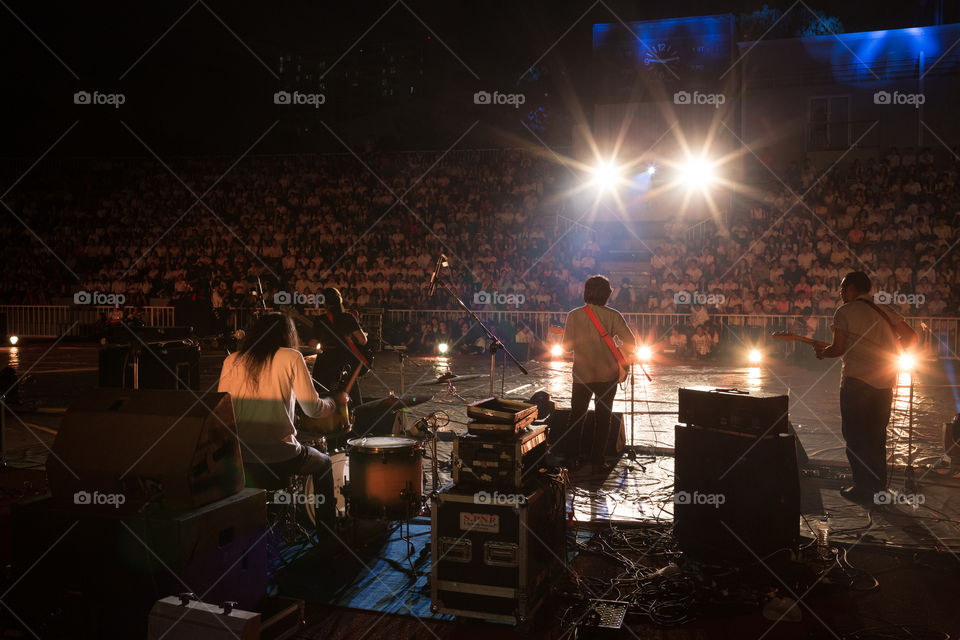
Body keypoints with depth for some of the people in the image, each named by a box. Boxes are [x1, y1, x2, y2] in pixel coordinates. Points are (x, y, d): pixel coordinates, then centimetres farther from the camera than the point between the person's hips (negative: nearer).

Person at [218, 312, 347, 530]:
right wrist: (335, 401, 13)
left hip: (236, 456, 5)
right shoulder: (291, 357, -5)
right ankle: (328, 534, 31)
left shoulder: (231, 361, 5)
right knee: (323, 463, 26)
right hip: (279, 456, -4)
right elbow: (313, 409, -7)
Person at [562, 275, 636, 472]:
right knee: (603, 418, 9)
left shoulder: (574, 315, -5)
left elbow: (567, 346, -2)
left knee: (576, 417, 16)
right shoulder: (613, 315, -6)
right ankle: (597, 461, 11)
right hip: (607, 375, -1)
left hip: (582, 375, 1)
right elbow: (631, 343, -11)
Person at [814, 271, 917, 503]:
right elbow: (911, 337, 8)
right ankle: (878, 485, 21)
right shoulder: (887, 311, 11)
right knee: (877, 436, 16)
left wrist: (822, 351, 11)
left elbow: (839, 349, -8)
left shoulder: (845, 312, -5)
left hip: (857, 381, -6)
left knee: (856, 437, 3)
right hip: (885, 382, 6)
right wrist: (887, 353, 19)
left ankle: (863, 488, 3)